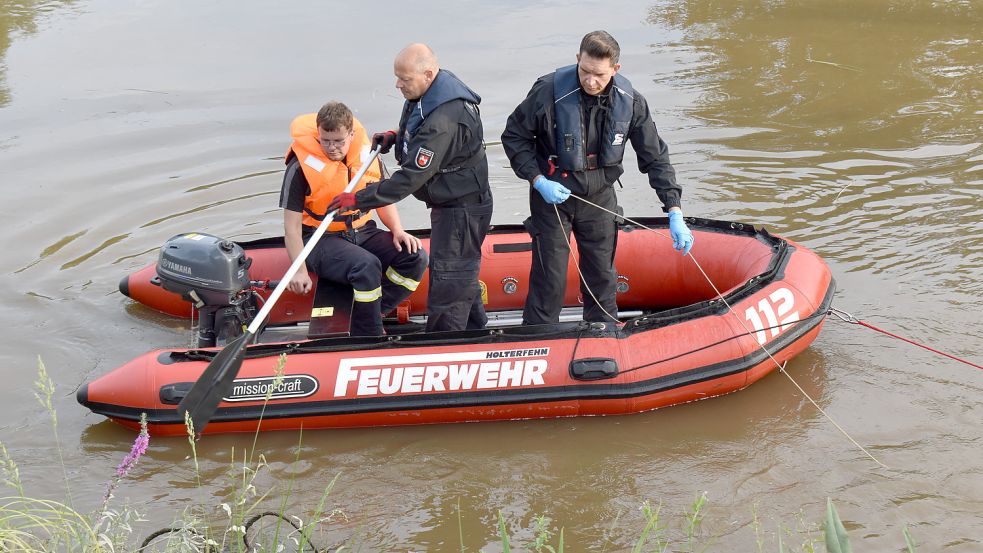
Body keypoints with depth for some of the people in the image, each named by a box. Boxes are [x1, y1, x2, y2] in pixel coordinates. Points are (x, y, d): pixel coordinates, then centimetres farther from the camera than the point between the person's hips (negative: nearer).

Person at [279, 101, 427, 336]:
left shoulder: (366, 154, 1)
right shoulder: (303, 165, -13)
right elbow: (292, 224, -12)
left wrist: (397, 231, -4)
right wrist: (299, 270, -21)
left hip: (362, 233, 6)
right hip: (322, 239, -6)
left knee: (415, 258, -15)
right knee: (366, 266, -34)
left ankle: (372, 313, -11)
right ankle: (368, 339, -21)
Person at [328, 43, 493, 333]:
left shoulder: (443, 121, -34)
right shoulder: (429, 93, -2)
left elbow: (410, 178, -31)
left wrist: (358, 199, -25)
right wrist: (395, 136, 1)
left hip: (461, 208, -11)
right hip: (449, 203, 11)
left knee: (448, 283, -2)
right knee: (461, 273, 23)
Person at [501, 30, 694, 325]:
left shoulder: (630, 102, -12)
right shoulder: (549, 91, -22)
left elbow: (655, 157, -5)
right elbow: (514, 137, -9)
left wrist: (675, 214, -12)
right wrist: (538, 181, -20)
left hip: (599, 197, 4)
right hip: (552, 194, -3)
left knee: (602, 276, 15)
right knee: (549, 279, -2)